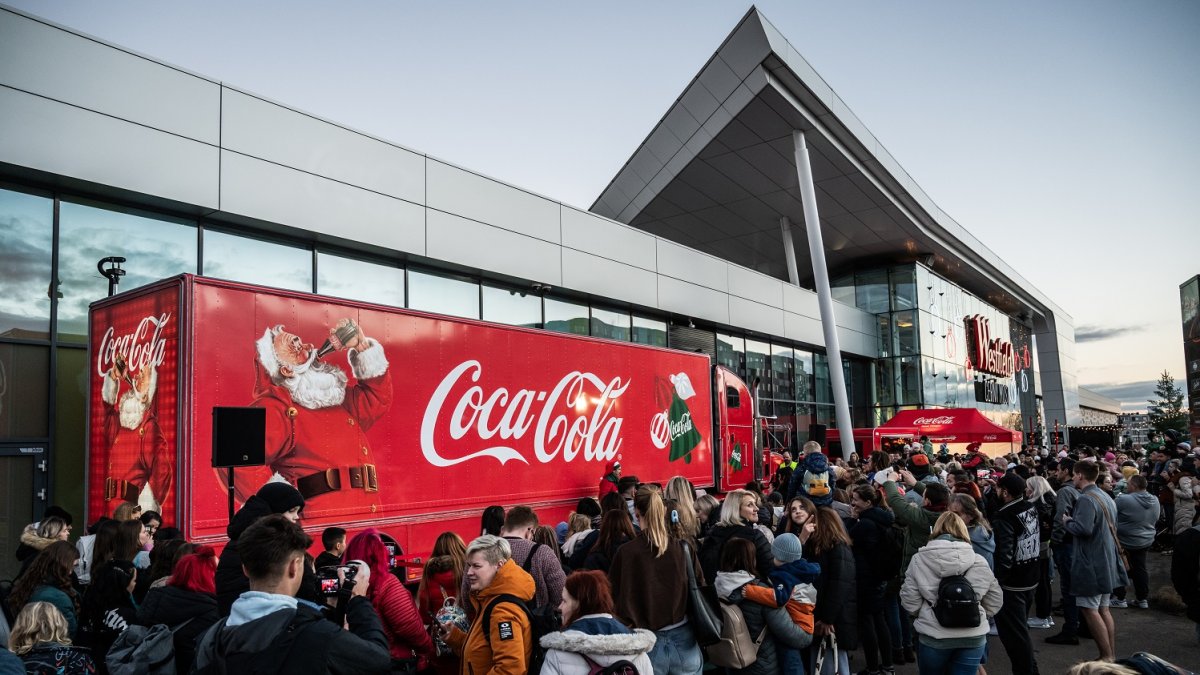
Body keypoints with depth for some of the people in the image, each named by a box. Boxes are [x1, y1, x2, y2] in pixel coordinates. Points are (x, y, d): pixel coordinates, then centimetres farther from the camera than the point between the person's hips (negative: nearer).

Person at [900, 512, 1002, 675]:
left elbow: (909, 600, -4)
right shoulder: (978, 560, 2)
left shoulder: (919, 559, -4)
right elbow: (995, 600, 8)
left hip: (933, 635, -1)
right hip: (973, 636, 1)